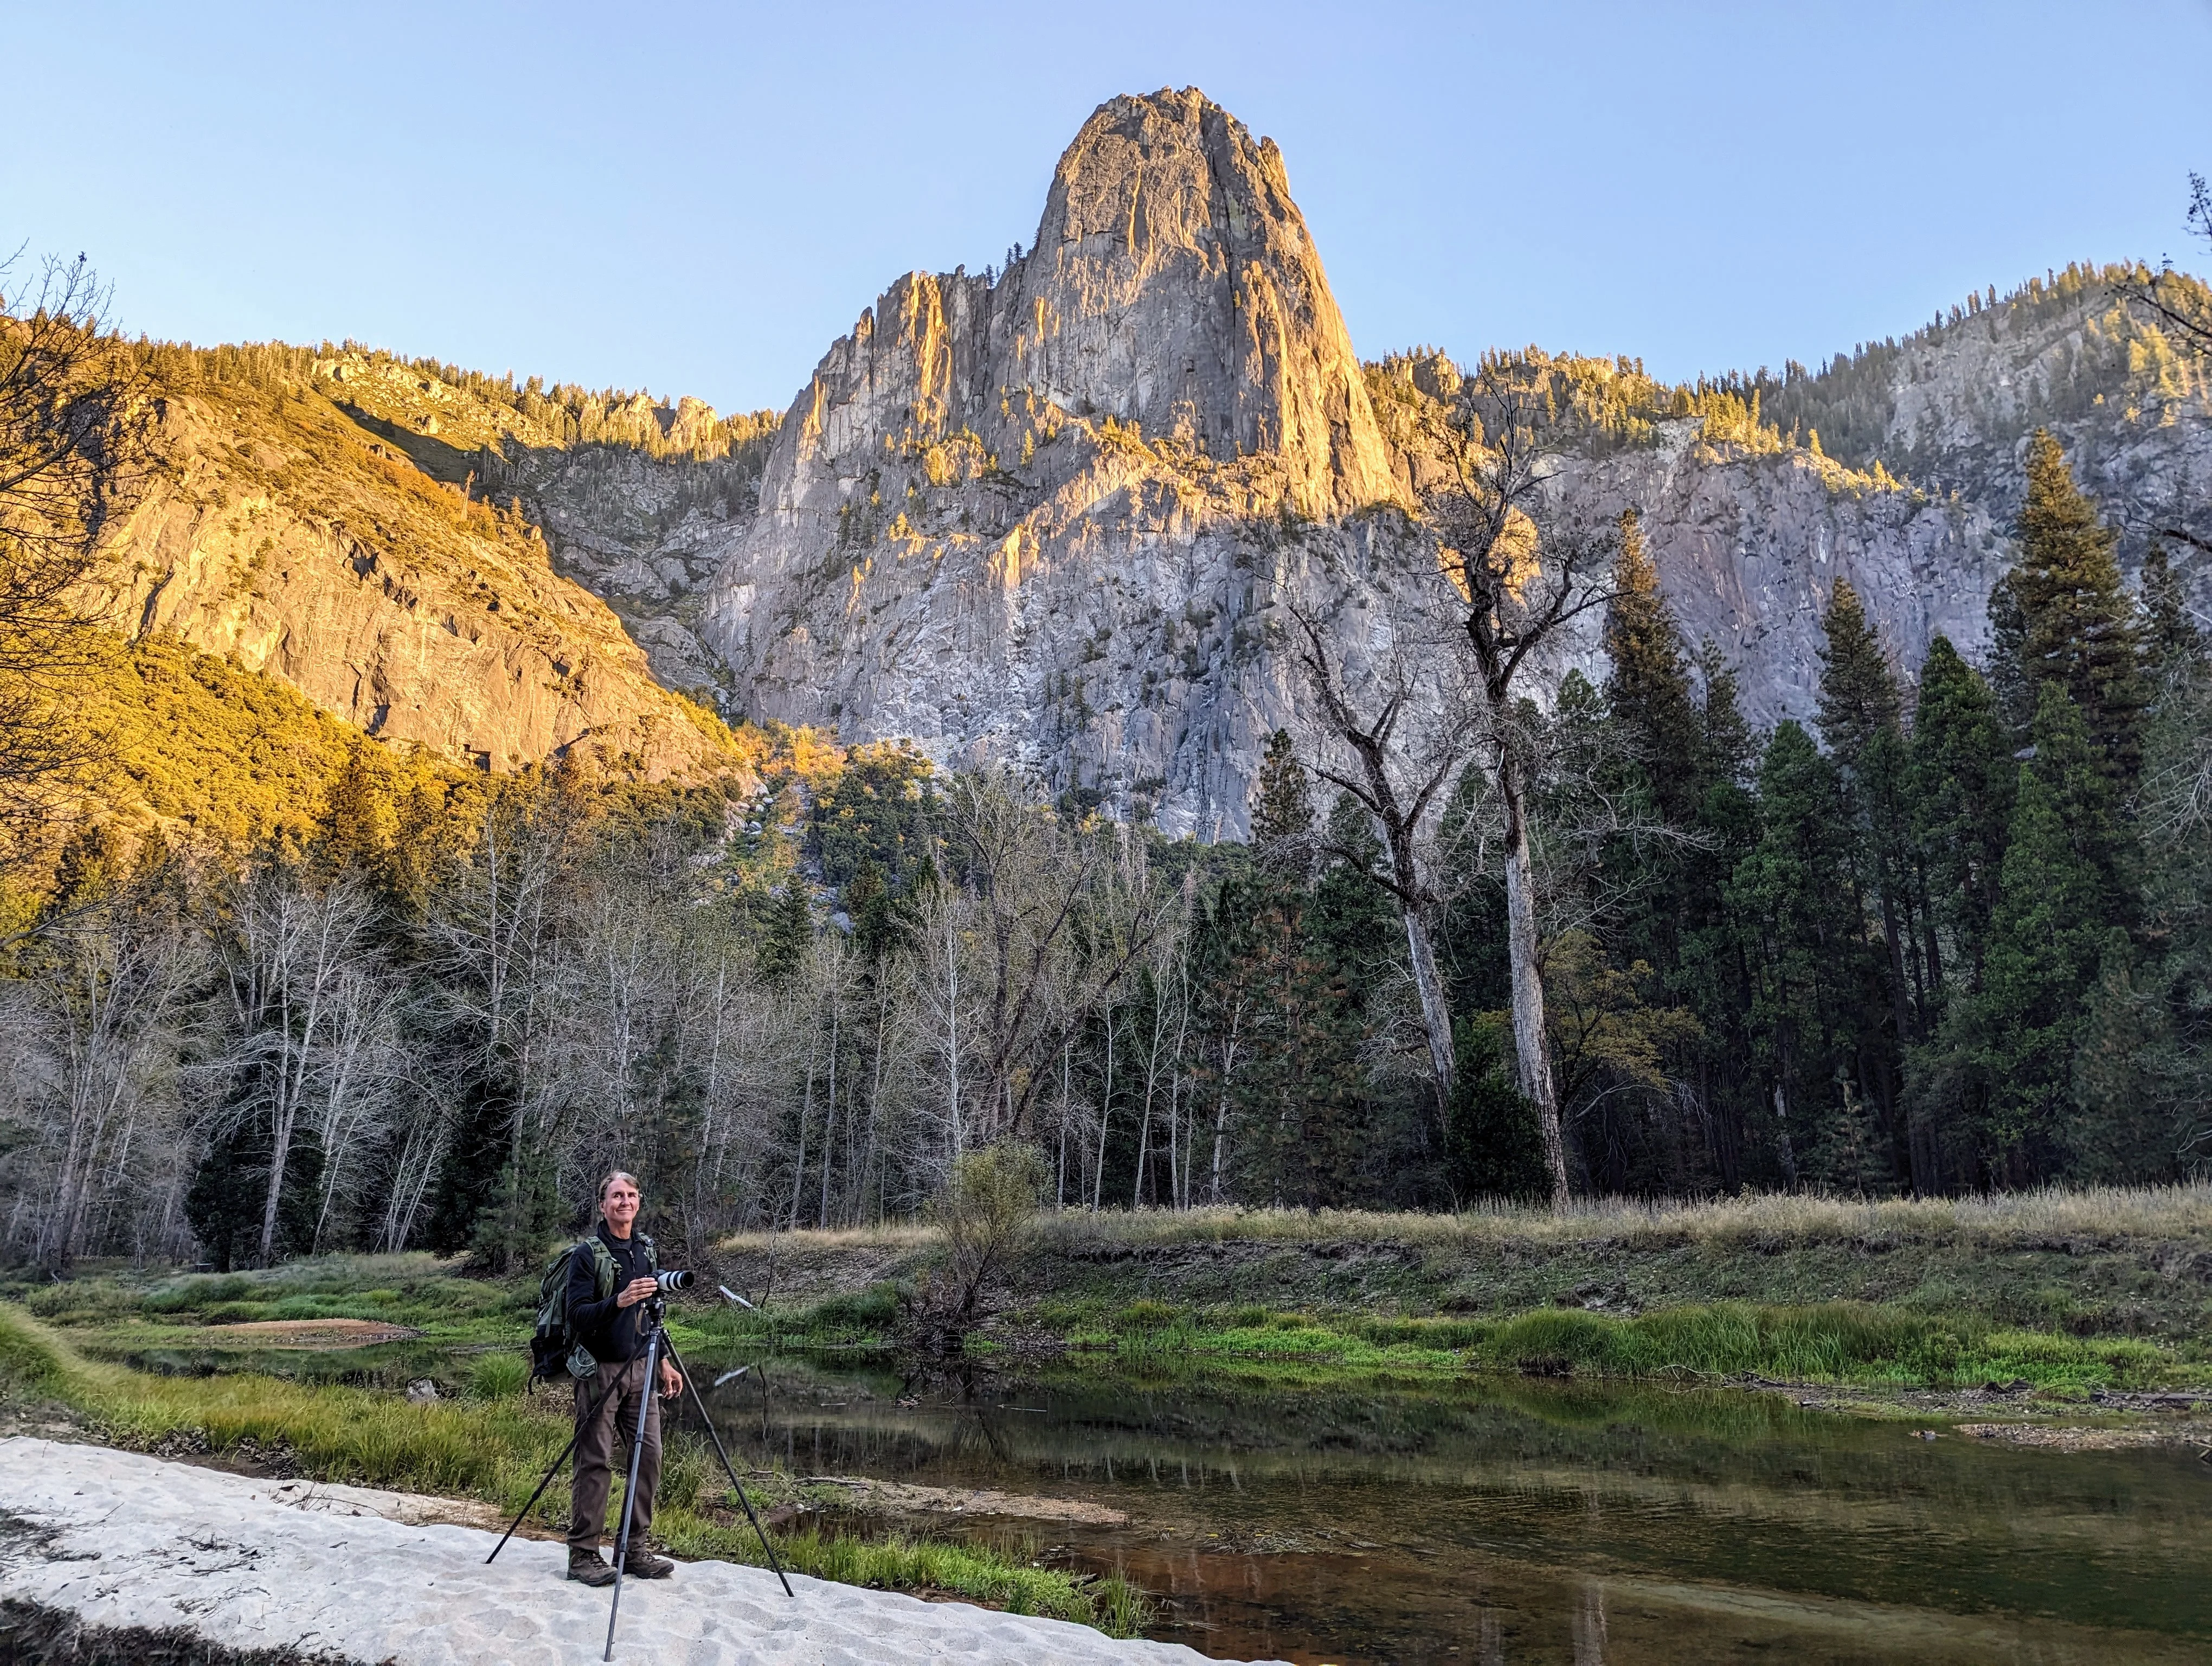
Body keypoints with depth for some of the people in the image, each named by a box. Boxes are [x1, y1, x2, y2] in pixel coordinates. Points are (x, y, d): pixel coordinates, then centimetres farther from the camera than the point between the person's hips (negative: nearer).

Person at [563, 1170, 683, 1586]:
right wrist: (619, 1301, -29)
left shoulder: (647, 1251, 12)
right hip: (600, 1370, -6)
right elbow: (577, 1316, -14)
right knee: (594, 1462, -4)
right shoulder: (587, 1254, -7)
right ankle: (583, 1555, 5)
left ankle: (633, 1549, 12)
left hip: (639, 1368, 6)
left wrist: (664, 1363, 18)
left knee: (649, 1455, 3)